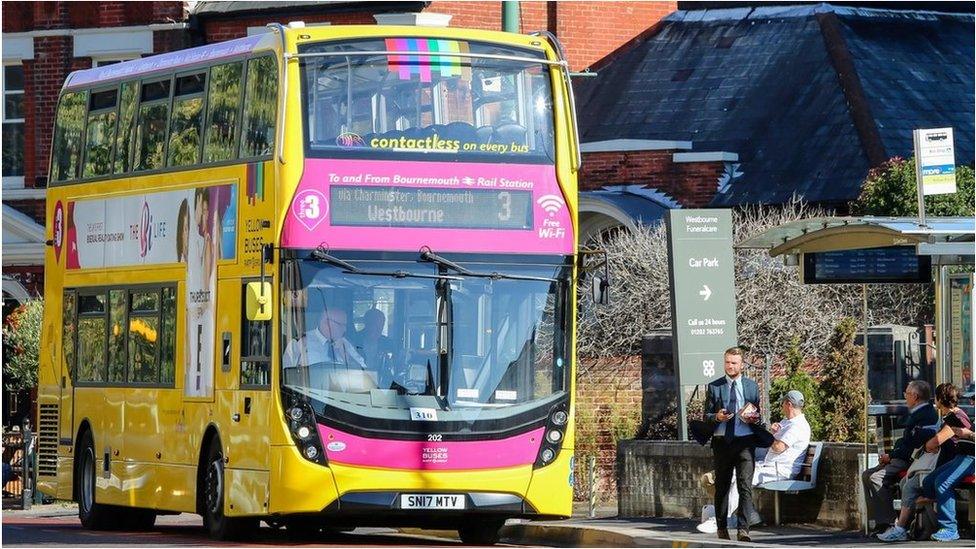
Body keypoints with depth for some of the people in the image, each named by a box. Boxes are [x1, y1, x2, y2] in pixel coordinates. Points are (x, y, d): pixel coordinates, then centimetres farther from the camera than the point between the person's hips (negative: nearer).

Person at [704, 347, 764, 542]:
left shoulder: (752, 386, 11)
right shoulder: (714, 387, 7)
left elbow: (758, 415, 17)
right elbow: (706, 416, 7)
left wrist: (754, 418, -6)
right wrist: (717, 417, -14)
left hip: (745, 441, -1)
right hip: (722, 441, 1)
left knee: (745, 485, -12)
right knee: (721, 486, 8)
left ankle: (743, 528, -17)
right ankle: (721, 527, 18)